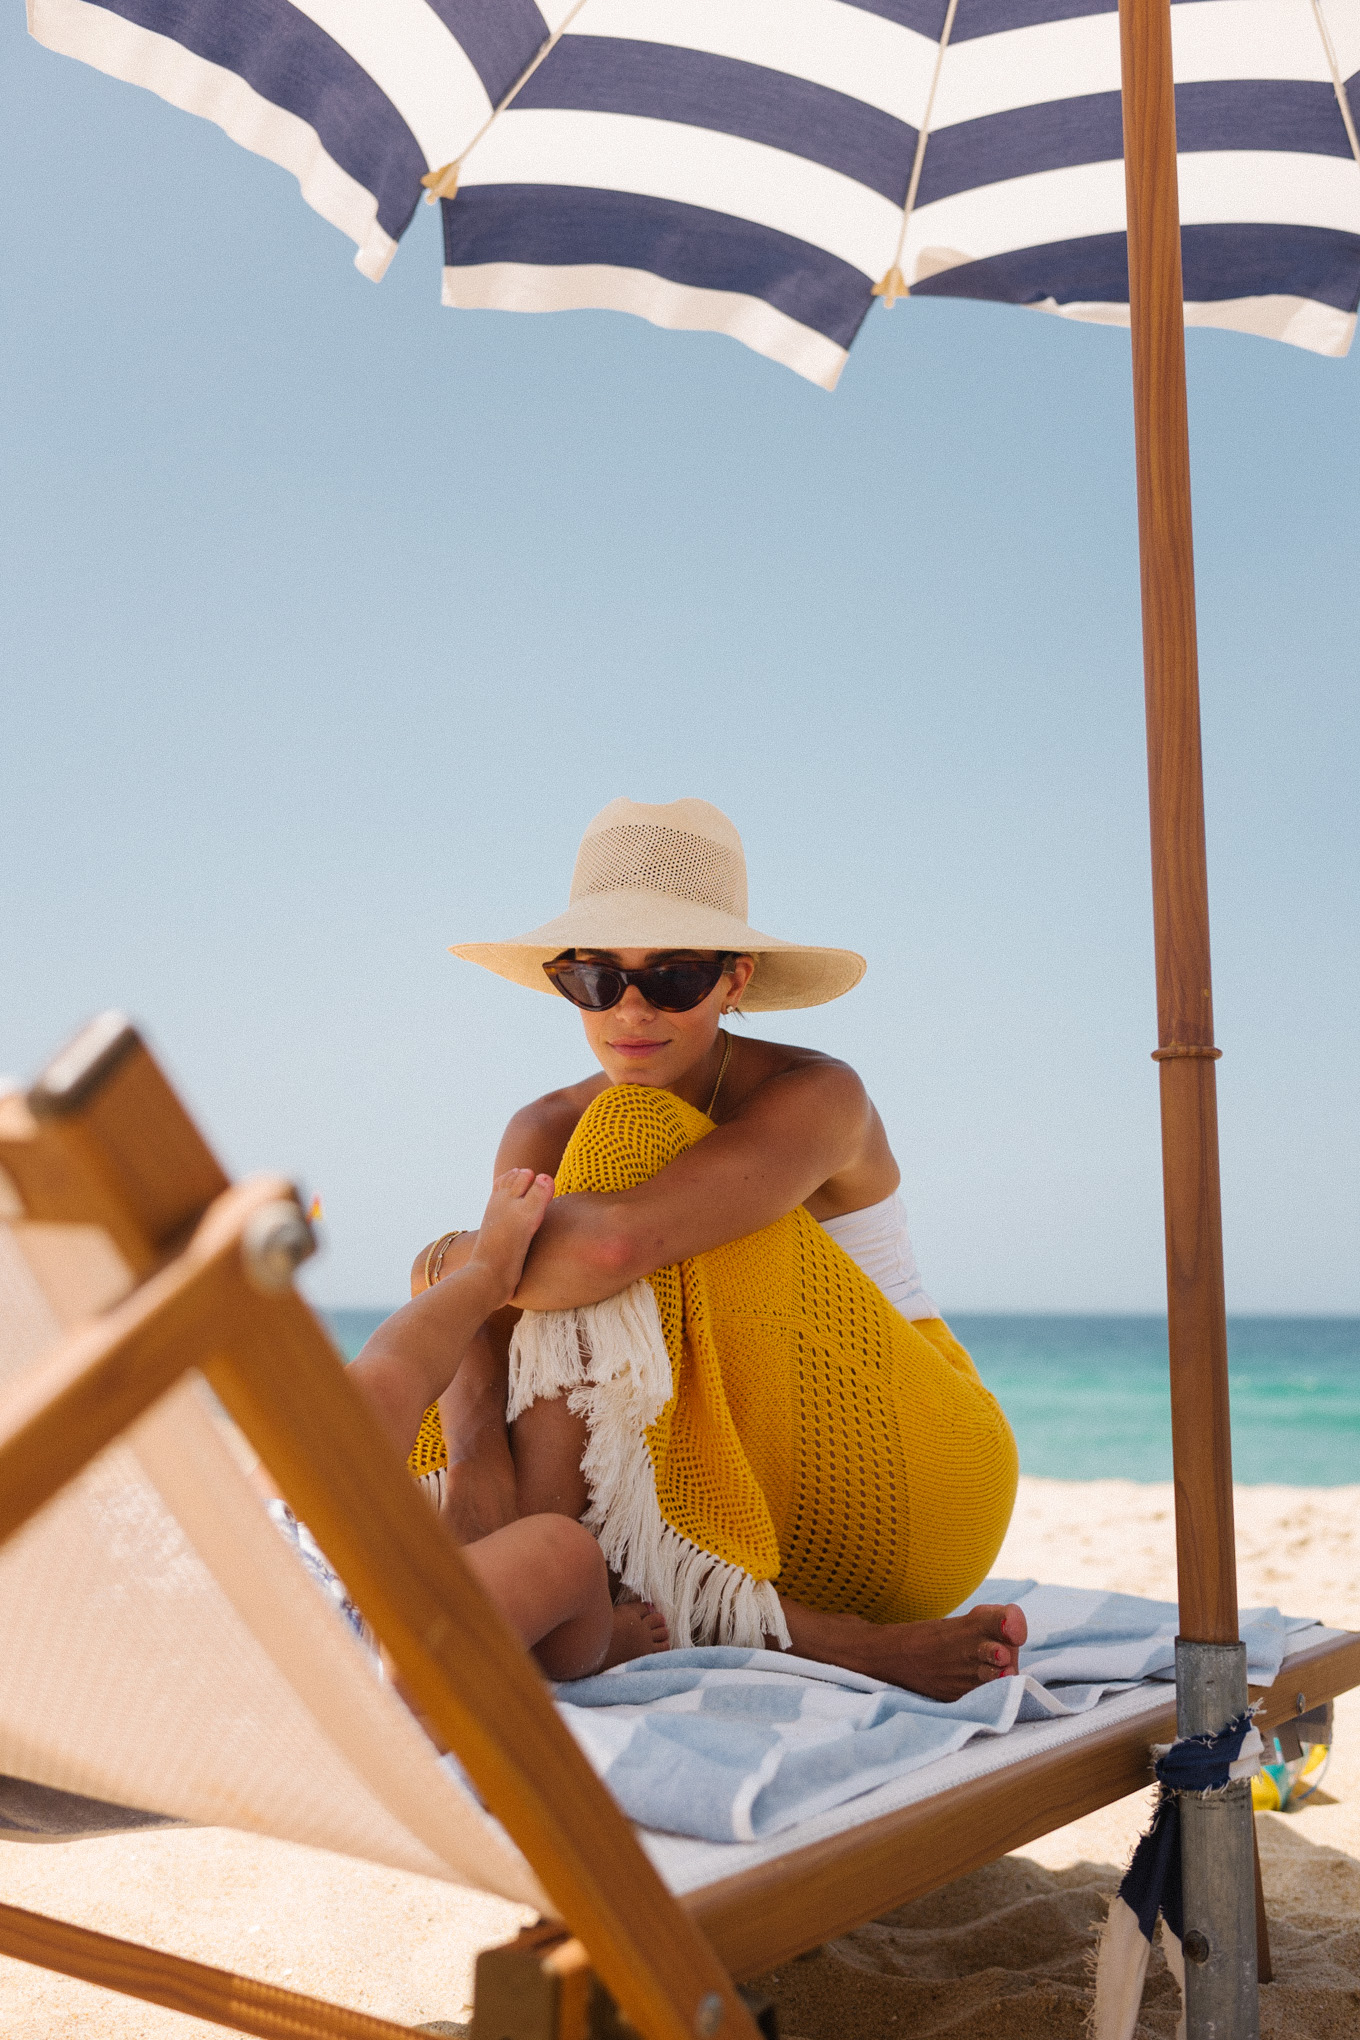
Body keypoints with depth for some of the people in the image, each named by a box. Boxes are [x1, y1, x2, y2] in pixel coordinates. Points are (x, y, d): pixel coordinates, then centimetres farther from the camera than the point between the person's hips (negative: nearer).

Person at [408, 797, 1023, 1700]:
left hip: (913, 1500, -6)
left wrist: (459, 1261, -17)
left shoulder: (814, 1095, -16)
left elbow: (620, 1239, -34)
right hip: (741, 1518, 6)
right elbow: (482, 1322, -15)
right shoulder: (548, 1133, 2)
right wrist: (475, 1459, -36)